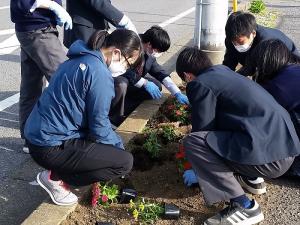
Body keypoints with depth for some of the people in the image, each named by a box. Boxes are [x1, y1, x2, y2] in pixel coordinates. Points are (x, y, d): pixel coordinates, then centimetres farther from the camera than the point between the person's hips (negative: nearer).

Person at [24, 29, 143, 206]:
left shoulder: (80, 59, 11)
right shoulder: (100, 73, -19)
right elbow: (99, 126, -15)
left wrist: (116, 142, 16)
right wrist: (119, 146, 4)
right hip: (51, 147, -10)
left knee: (114, 141, 20)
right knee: (125, 161, -8)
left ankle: (57, 171, 11)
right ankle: (56, 178, -3)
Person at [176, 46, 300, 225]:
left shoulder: (200, 84, -7)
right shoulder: (224, 72, 20)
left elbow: (202, 130, 0)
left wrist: (197, 171, 18)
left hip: (268, 156, -9)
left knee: (192, 142, -13)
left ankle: (244, 206, -9)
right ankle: (250, 177, 18)